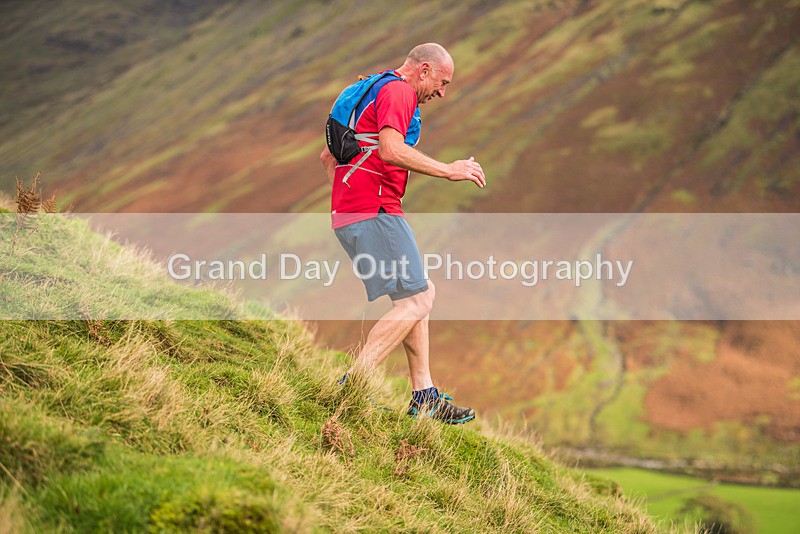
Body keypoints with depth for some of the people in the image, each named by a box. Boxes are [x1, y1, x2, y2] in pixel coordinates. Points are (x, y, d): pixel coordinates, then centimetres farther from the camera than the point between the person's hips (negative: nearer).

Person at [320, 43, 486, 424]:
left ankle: (423, 396, 11)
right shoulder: (398, 91, -6)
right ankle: (351, 385, -15)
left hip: (348, 213, 11)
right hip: (375, 210, -11)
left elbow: (328, 155, 29)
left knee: (421, 293, 14)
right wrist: (448, 170, -17)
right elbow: (391, 149, -24)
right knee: (416, 300, -11)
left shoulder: (374, 91, 26)